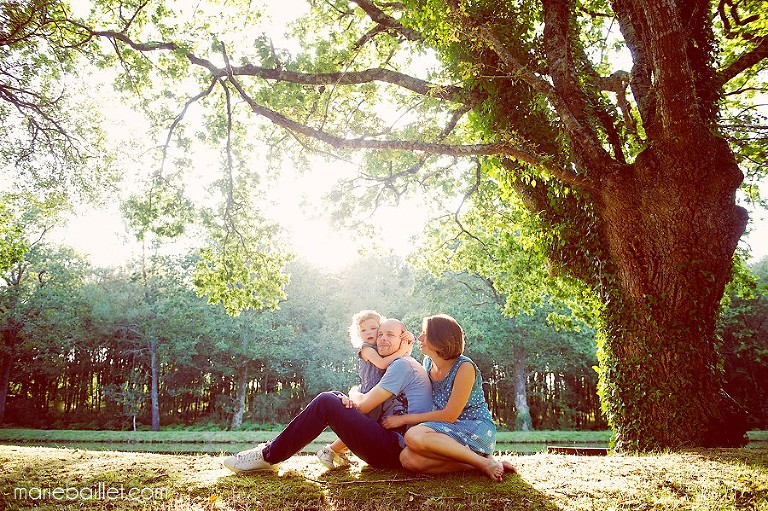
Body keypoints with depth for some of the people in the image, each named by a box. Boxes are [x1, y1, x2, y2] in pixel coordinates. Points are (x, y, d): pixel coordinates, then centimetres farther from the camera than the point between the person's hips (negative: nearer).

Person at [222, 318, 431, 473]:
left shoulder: (403, 364, -9)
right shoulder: (396, 366, 23)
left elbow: (363, 405, -13)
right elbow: (361, 400, 18)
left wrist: (353, 397, 10)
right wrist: (351, 398, -6)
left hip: (395, 448, -10)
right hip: (390, 445, 10)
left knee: (326, 402, -16)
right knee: (333, 398, 13)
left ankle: (268, 456, -10)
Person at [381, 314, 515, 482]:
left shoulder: (464, 367, -14)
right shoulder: (428, 363, 9)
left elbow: (449, 415, -15)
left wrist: (404, 419, -11)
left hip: (477, 429, -7)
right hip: (451, 432, 7)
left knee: (413, 436, -31)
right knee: (408, 459, -23)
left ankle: (485, 462, -21)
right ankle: (480, 465, -17)